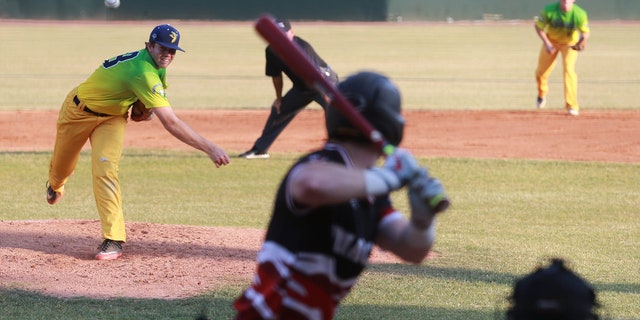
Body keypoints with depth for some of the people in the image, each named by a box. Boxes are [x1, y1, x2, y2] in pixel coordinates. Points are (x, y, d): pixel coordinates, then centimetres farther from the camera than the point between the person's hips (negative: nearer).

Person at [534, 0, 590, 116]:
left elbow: (585, 31, -19)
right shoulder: (549, 10, -27)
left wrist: (583, 39, -43)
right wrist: (546, 43, -24)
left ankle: (572, 106, -18)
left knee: (568, 68, -24)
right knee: (541, 71, 11)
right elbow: (538, 26, -14)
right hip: (551, 41, 2)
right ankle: (542, 94, 47)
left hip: (570, 43, -2)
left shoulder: (580, 14, -29)